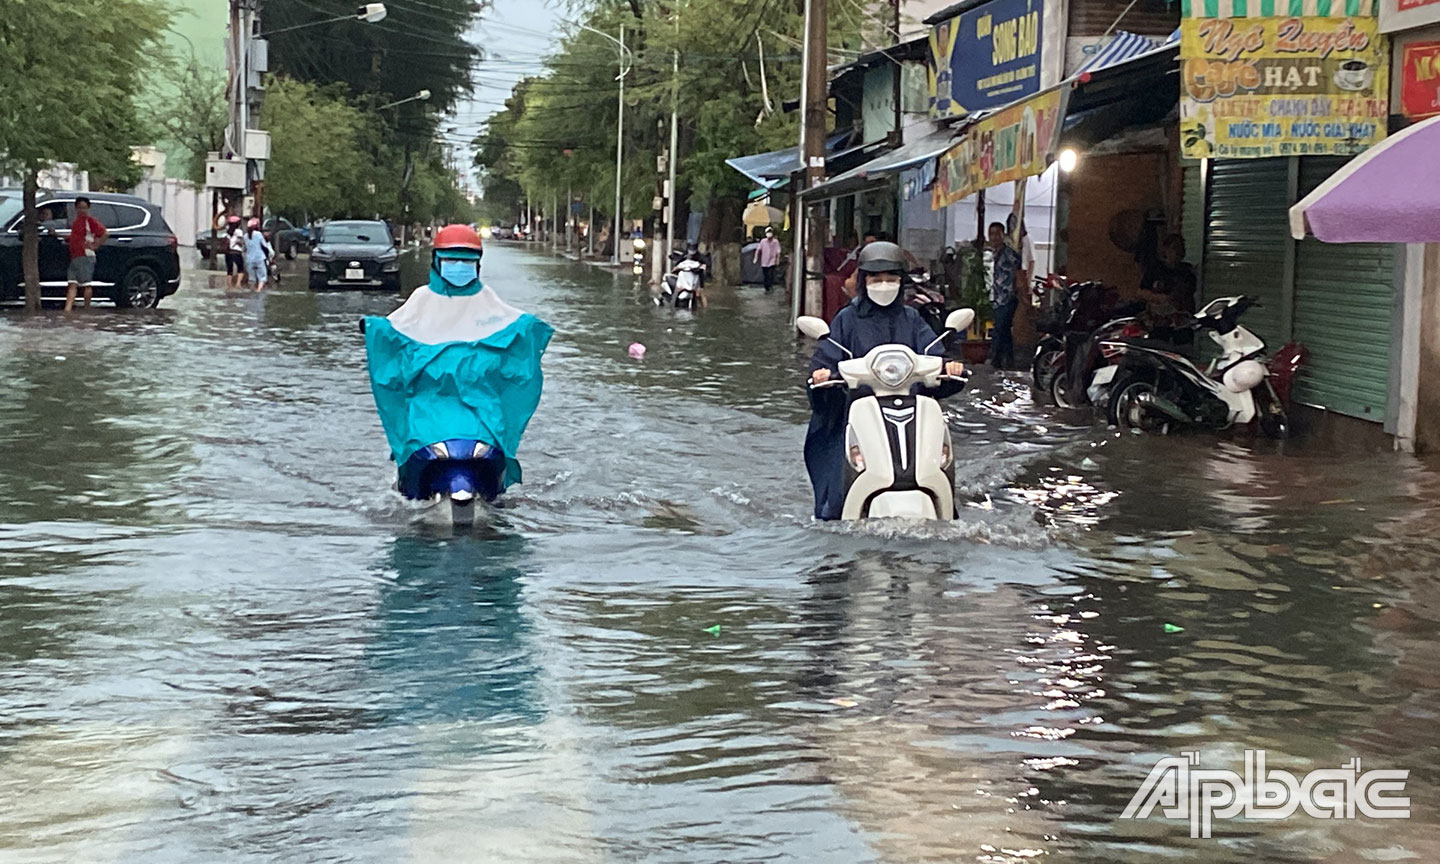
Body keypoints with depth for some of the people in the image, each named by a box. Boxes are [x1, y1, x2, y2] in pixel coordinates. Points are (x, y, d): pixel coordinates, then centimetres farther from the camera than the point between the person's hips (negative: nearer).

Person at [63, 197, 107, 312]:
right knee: (72, 284, -2)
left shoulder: (90, 221, -6)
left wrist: (95, 246, -13)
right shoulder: (74, 221, 19)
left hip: (86, 257, -8)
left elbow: (105, 233, -14)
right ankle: (68, 309, -10)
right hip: (74, 258, 8)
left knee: (86, 284, -2)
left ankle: (87, 310, 5)